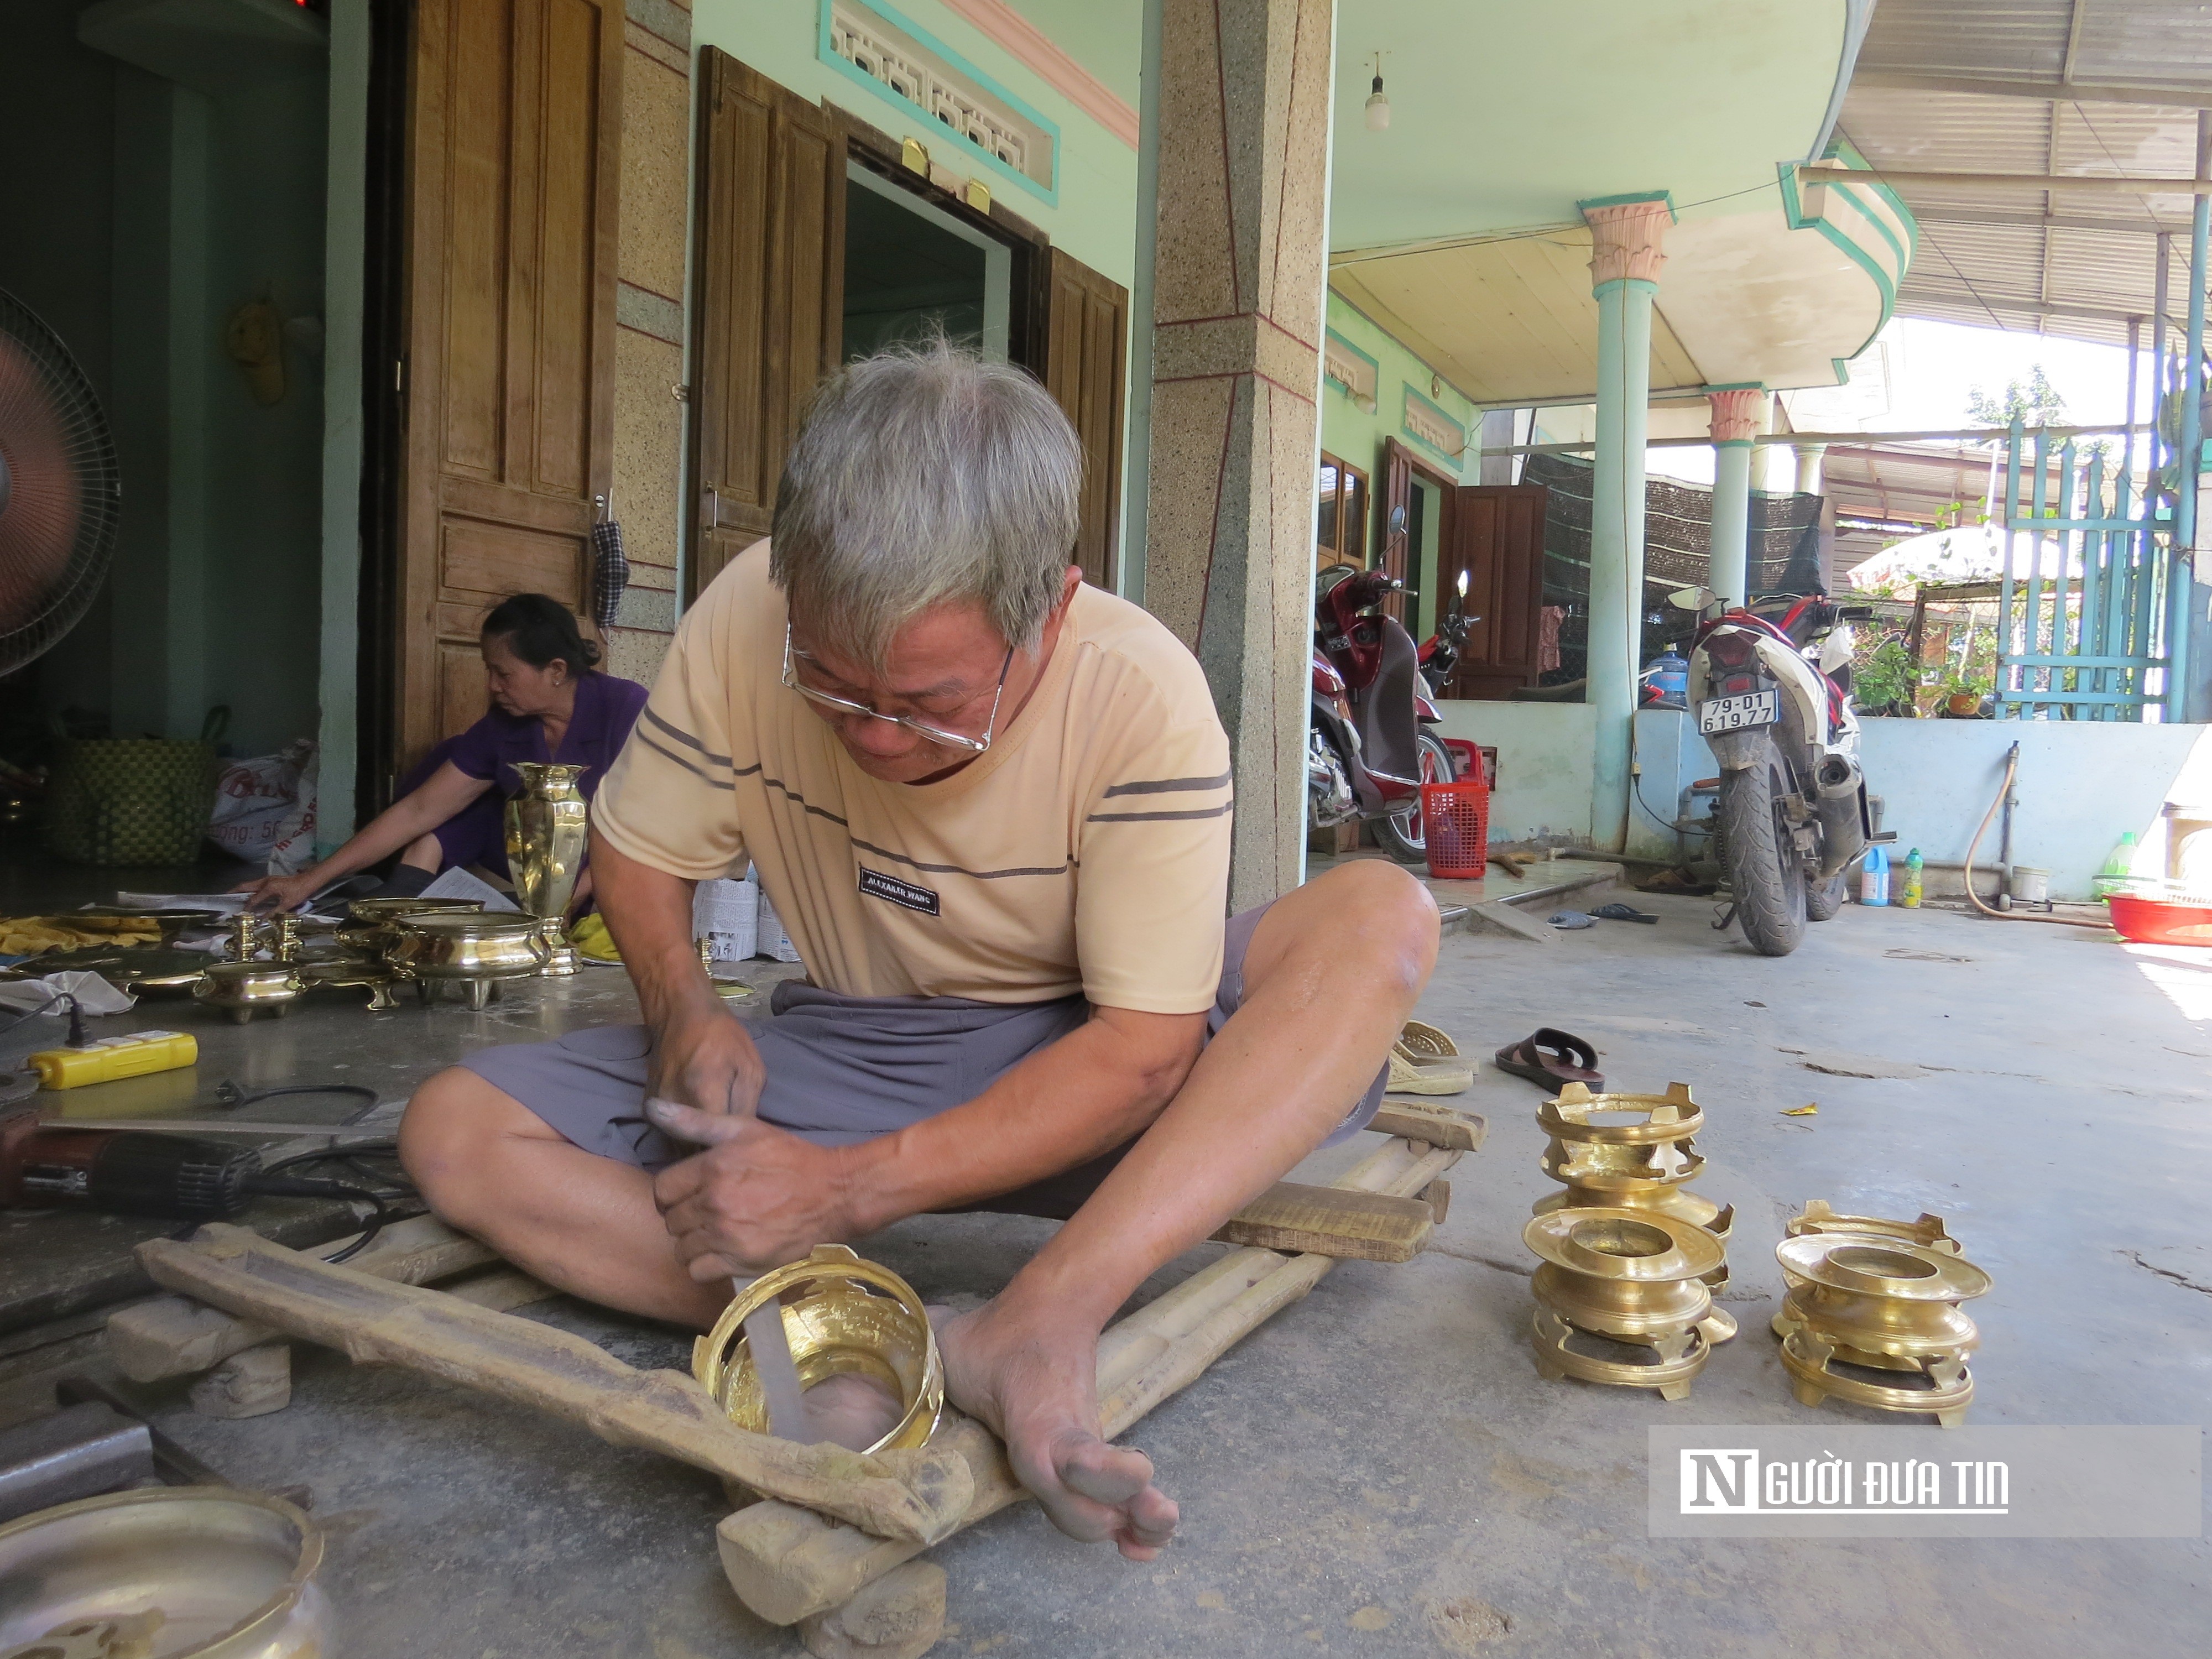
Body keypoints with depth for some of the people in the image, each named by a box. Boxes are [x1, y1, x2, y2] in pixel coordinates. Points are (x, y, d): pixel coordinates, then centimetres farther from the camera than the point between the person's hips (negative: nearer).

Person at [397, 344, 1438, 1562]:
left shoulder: (1143, 695, -22)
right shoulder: (746, 618, -16)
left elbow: (1145, 1048, -22)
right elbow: (635, 851, 1)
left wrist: (851, 1187, -28)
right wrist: (684, 1013, -20)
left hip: (1073, 1075, -2)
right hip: (845, 1052, 3)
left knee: (1384, 919, -27)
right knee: (453, 1132, -16)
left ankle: (1037, 1323, -36)